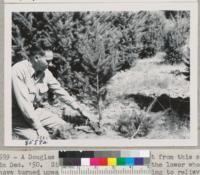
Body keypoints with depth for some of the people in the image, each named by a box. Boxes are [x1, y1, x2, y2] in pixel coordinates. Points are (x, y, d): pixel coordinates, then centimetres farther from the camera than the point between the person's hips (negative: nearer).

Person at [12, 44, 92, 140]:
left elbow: (60, 91, 10)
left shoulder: (45, 72, -2)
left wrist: (80, 110, 11)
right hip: (18, 116, -7)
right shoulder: (18, 71, -23)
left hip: (36, 111, 7)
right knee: (41, 139, -27)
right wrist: (38, 127, -24)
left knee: (67, 128, -4)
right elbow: (23, 103, -26)